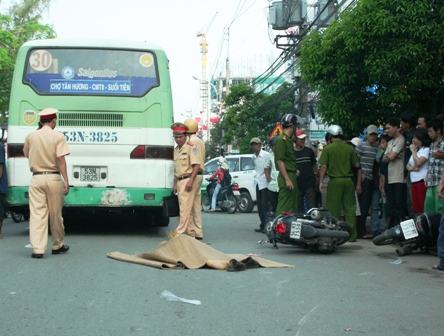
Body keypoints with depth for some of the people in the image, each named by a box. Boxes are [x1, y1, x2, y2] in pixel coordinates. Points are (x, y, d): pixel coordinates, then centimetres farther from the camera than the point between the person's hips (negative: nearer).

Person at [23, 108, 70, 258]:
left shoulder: (31, 136, 4)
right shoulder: (58, 137, -6)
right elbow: (60, 160, -12)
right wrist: (66, 181, -12)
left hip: (36, 178, 2)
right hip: (53, 178, -2)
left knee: (37, 214, 0)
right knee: (56, 214, 10)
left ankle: (37, 249, -8)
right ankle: (58, 246, 24)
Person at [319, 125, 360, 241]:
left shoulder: (328, 149, -2)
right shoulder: (349, 148, 6)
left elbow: (323, 166, -8)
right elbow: (357, 166, 6)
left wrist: (321, 182, -3)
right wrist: (358, 184, 12)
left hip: (335, 181, -3)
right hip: (348, 180, 3)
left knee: (334, 210, 3)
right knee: (350, 208, 6)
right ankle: (352, 235, 6)